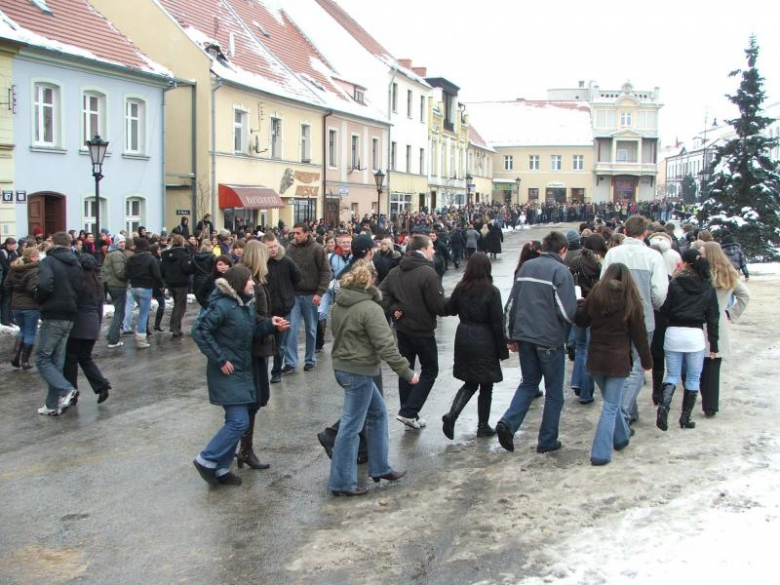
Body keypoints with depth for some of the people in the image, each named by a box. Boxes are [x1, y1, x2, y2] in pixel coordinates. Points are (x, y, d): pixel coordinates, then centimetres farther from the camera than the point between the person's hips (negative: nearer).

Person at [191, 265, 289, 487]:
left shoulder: (247, 304, 7)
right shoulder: (222, 305, -19)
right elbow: (199, 330, -23)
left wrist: (270, 324, -5)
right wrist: (219, 359, -21)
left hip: (242, 371, 9)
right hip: (227, 372, -9)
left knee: (235, 421, 12)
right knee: (239, 422, -11)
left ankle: (221, 469, 22)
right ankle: (206, 460, 4)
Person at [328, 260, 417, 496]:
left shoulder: (340, 304, 6)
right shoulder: (370, 308, -19)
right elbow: (386, 346, -22)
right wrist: (407, 372, -17)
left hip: (342, 366, 9)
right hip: (358, 371, -9)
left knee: (378, 412, 20)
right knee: (351, 427, -1)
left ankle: (380, 468, 28)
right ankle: (341, 483, 8)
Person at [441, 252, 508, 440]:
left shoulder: (460, 289, -1)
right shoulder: (491, 292, -13)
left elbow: (449, 309, 11)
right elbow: (498, 323, -11)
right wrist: (502, 349, -4)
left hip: (463, 338, 4)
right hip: (484, 342, -4)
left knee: (470, 383, 16)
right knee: (486, 386, 11)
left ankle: (451, 415, -4)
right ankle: (483, 426, 18)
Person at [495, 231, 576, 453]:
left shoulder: (526, 267, 8)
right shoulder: (561, 271, -11)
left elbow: (510, 305, 10)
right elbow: (568, 312, -17)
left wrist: (511, 336, 17)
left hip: (524, 336, 5)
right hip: (550, 339, -5)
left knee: (528, 382, 20)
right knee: (554, 391, 10)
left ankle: (508, 422, 0)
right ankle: (547, 441, 16)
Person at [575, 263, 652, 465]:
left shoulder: (595, 294, -1)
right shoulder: (631, 300, -7)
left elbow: (581, 321, 7)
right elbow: (639, 334, -4)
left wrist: (580, 304, 26)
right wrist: (647, 360, 6)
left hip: (595, 359, 3)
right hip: (618, 360, -3)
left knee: (611, 402, 22)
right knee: (611, 406, 0)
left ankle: (621, 437, 35)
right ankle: (601, 454, -3)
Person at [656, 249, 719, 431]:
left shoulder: (674, 284, -4)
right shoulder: (708, 288, 3)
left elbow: (664, 309, -4)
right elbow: (713, 318, 4)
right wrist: (714, 346, 7)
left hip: (673, 333, 0)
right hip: (695, 335, 0)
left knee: (672, 375, 11)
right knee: (693, 378, 11)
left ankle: (664, 404, -14)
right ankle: (686, 418, 14)